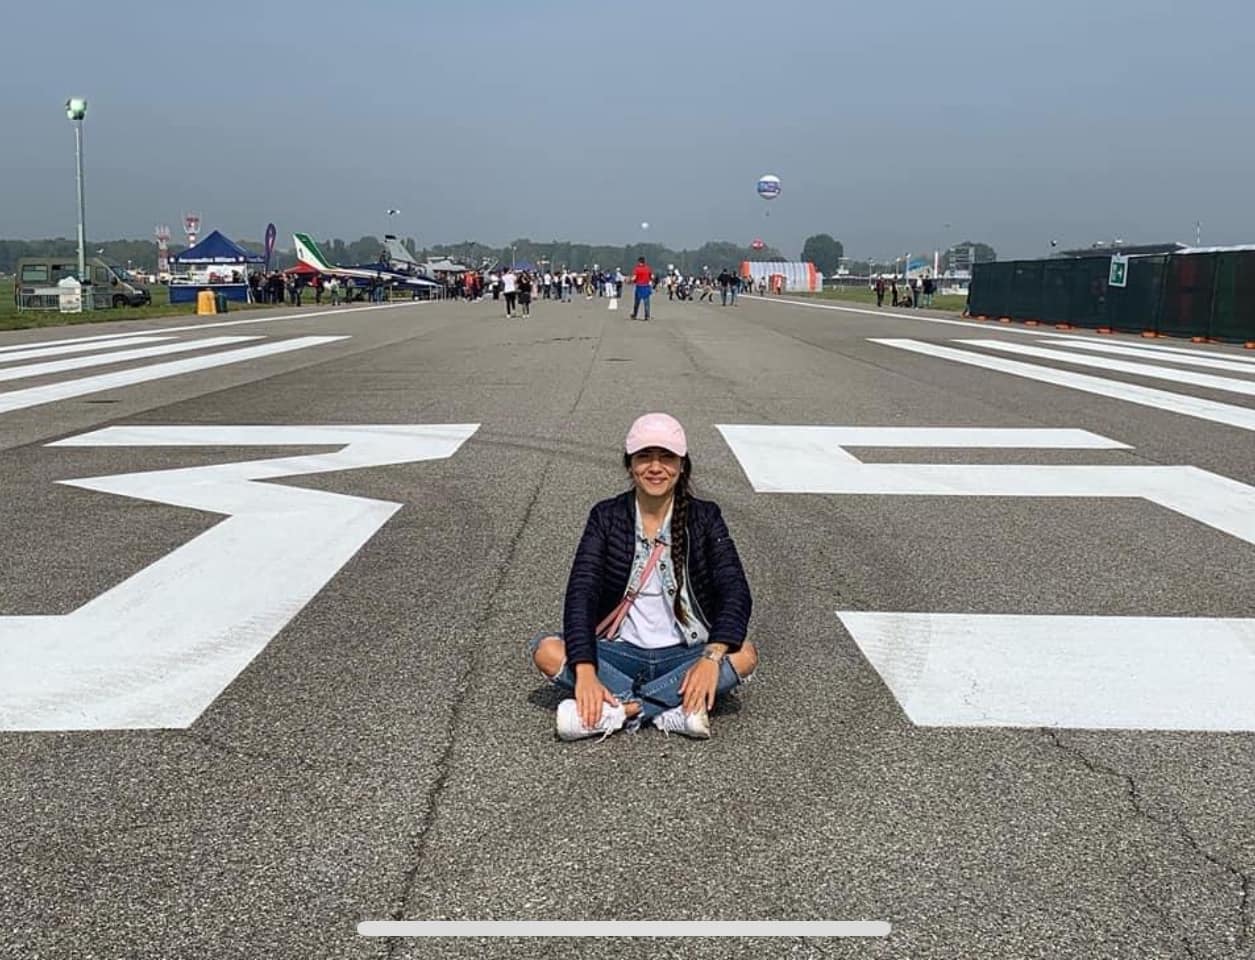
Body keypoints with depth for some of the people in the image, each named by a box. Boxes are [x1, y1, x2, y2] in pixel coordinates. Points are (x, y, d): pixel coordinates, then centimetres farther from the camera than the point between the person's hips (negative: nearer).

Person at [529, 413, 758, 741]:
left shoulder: (704, 517, -2)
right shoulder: (606, 517, -2)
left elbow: (735, 591, -13)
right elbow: (581, 592, -13)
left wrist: (712, 657, -31)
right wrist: (585, 671, -29)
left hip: (682, 655, 0)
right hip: (620, 653, 0)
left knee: (743, 655, -29)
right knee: (547, 651, -25)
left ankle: (613, 711, -28)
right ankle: (673, 711, -29)